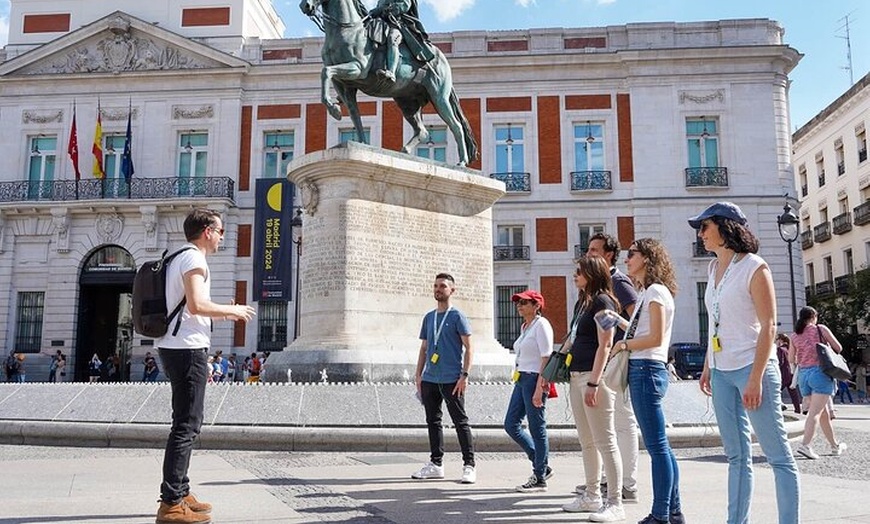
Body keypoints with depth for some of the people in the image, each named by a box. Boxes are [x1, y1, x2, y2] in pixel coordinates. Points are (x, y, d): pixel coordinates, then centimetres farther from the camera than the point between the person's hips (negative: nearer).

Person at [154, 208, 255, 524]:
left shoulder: (179, 258, 20)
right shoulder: (193, 258, -10)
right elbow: (196, 305, -22)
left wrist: (220, 313, 19)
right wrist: (232, 311, -9)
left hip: (174, 347, 11)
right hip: (187, 348, -11)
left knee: (186, 423, 16)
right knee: (187, 425, -8)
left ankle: (180, 493, 22)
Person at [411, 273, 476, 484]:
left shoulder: (457, 316, -3)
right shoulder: (429, 317, 15)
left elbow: (468, 348, -6)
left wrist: (464, 375, -14)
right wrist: (418, 375, 11)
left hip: (451, 380, -6)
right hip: (429, 379, 6)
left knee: (460, 422, -2)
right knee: (433, 421, 11)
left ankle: (469, 465, 3)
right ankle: (436, 464, 20)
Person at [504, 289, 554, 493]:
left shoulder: (541, 325, -10)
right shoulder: (525, 326, 17)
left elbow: (546, 358, -17)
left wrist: (539, 388, -22)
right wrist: (519, 380, 17)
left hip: (534, 379, -10)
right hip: (521, 380, 10)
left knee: (537, 428, -1)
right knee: (511, 424, 9)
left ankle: (540, 478, 11)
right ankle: (542, 466, 21)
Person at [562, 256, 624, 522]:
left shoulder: (602, 301, -9)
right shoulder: (582, 302, 18)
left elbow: (604, 345, -16)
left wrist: (593, 383, -21)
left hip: (594, 376, -9)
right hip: (577, 375, 10)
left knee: (605, 441, -5)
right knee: (587, 441, 14)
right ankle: (592, 496, 24)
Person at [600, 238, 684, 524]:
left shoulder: (656, 291, -9)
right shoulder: (648, 292, 19)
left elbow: (655, 338, -16)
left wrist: (624, 344, -5)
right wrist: (618, 320, 17)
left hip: (647, 369, -10)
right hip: (642, 369, 10)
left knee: (657, 446, -5)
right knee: (659, 446, 12)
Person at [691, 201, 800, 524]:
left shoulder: (754, 267, -8)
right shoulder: (713, 268, 13)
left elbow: (768, 326, -12)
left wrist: (755, 378, -18)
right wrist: (707, 367, 14)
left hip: (751, 368, -7)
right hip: (722, 373, 7)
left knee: (778, 454, 0)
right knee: (737, 455, 12)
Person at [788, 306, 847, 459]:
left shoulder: (795, 336, 9)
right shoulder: (821, 329, -1)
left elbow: (791, 359, 11)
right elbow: (838, 348, 2)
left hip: (803, 374, 5)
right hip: (820, 372, -5)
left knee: (824, 412, 17)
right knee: (815, 412, -12)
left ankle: (835, 445, 27)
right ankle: (805, 444, -25)